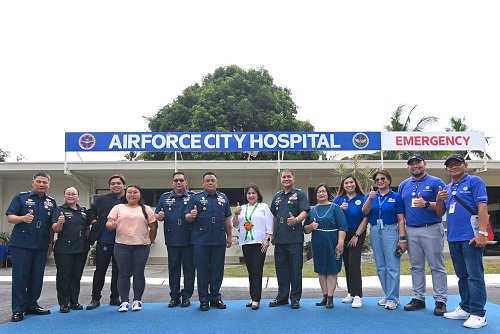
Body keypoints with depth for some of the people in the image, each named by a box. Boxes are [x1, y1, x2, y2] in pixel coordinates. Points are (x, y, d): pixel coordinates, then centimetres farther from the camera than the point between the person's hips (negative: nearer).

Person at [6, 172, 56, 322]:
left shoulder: (51, 202, 12)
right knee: (20, 275, -1)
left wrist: (51, 242, 11)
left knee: (37, 276, 8)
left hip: (41, 245, 4)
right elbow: (10, 217, -5)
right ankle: (18, 309, 7)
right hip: (21, 244, -4)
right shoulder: (21, 197, 1)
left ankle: (32, 305, 21)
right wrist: (23, 218, -25)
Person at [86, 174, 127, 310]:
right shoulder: (102, 199, 5)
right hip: (104, 241, 0)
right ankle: (95, 298, 16)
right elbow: (91, 211, 16)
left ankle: (115, 298, 21)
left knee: (117, 271, 9)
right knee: (100, 270, 6)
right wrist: (94, 221, 1)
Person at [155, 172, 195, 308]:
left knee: (189, 268, 4)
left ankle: (186, 296, 16)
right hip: (172, 240, 2)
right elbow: (158, 216, 14)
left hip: (188, 239, -2)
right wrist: (159, 216, -9)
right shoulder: (164, 197, 11)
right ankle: (174, 296, 20)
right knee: (173, 268, 9)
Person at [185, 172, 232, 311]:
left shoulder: (223, 198, 12)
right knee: (202, 270, 4)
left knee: (217, 270, 8)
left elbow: (227, 219, 14)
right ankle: (203, 299, 15)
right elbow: (187, 217, -1)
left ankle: (215, 297, 21)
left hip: (219, 240, 3)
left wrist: (229, 236, 12)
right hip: (201, 241, -2)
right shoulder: (195, 198, 3)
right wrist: (191, 216, -23)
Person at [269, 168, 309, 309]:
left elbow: (304, 212, -12)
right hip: (280, 238, 5)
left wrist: (296, 220, -33)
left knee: (295, 269, 1)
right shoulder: (277, 196, 16)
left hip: (295, 238, -5)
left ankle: (295, 298, 12)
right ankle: (282, 297, 23)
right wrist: (273, 234, 17)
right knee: (281, 269, 11)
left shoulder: (300, 194, 0)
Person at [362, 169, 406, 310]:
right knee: (380, 267, 10)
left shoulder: (396, 196, 0)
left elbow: (401, 219, -3)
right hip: (374, 232, 4)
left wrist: (402, 238, -10)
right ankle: (388, 295, 22)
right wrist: (370, 198, -24)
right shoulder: (370, 195, 9)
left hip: (390, 231, -4)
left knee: (392, 266, -5)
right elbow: (364, 212, -8)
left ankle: (392, 299, 4)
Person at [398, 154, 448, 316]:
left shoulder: (436, 182, -1)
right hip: (411, 231, 5)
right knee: (416, 267, 11)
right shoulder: (403, 185, 13)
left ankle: (440, 301, 8)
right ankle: (418, 298, 20)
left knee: (437, 267, 0)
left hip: (431, 229, -4)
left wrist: (426, 204, -22)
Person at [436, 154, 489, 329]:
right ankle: (465, 308, 24)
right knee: (462, 275, 14)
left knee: (474, 275, -4)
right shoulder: (447, 188, 17)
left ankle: (478, 314, 2)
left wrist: (482, 232, -21)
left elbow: (482, 206, -12)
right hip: (453, 238, 7)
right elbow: (440, 213, 16)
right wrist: (439, 200, -5)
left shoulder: (474, 181, -2)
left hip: (471, 237, -7)